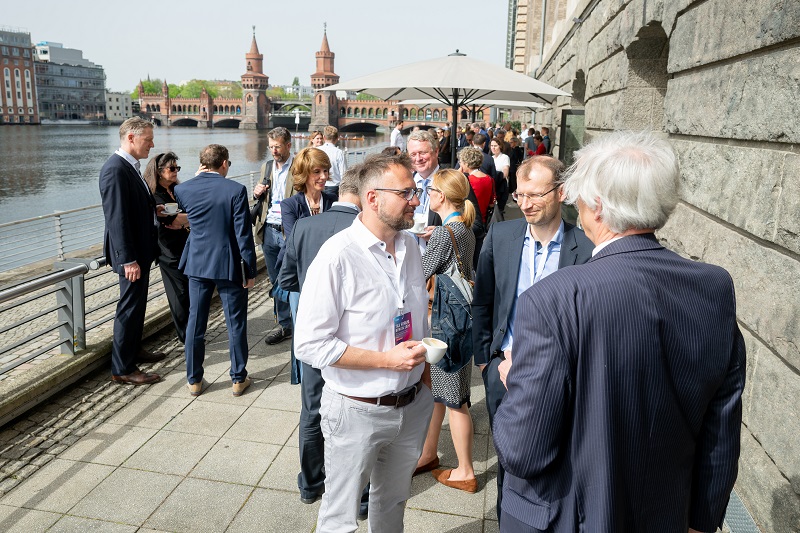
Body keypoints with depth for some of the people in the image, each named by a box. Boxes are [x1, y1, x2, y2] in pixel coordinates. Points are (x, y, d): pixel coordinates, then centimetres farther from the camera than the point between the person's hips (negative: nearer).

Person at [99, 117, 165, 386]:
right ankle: (122, 369, 9)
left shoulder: (130, 166, 11)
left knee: (137, 304, 21)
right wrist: (128, 260, -25)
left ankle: (134, 350, 37)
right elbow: (116, 217, -24)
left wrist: (152, 209, 3)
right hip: (131, 254, -10)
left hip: (141, 250, 10)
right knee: (129, 307, -2)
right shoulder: (115, 170, -20)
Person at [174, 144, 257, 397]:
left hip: (197, 264, 4)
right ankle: (238, 379, 18)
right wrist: (250, 270, -5)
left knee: (195, 322, 13)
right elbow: (243, 234, -13)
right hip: (229, 266, -3)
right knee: (236, 324, 9)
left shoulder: (183, 189, -3)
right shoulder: (236, 190, -13)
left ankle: (194, 380, 22)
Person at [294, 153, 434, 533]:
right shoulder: (337, 256, -21)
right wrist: (387, 360, -22)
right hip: (358, 412, -6)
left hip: (413, 404, 6)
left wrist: (423, 363, 5)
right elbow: (310, 345, -21)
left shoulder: (410, 245, 2)